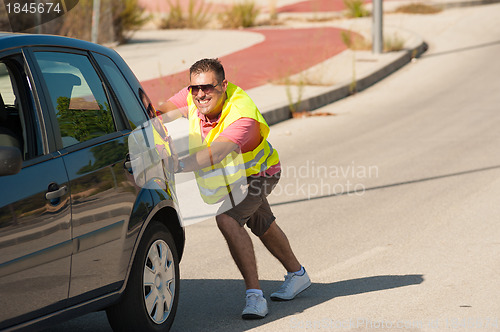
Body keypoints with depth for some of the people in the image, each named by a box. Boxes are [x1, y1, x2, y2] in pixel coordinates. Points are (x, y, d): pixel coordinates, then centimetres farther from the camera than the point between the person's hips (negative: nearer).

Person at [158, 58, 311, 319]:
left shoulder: (243, 116, -43)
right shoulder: (193, 97, -24)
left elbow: (215, 154, -57)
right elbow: (159, 114, -18)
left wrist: (178, 166, -70)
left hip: (256, 173, -7)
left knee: (227, 218, -30)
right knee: (262, 226, 25)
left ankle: (254, 294, -24)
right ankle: (297, 274, 50)